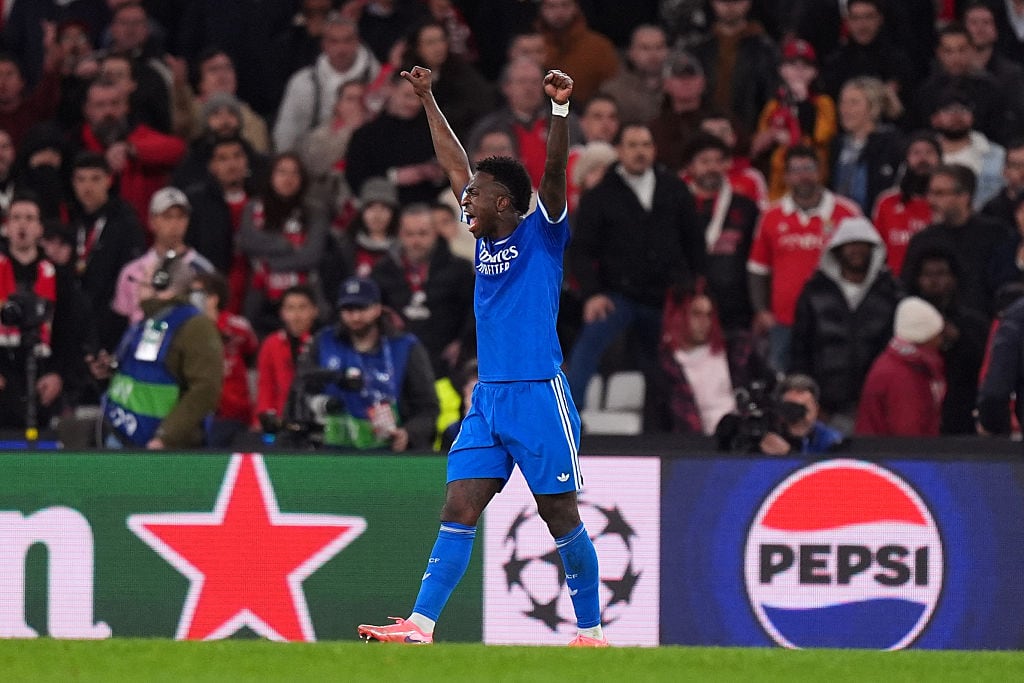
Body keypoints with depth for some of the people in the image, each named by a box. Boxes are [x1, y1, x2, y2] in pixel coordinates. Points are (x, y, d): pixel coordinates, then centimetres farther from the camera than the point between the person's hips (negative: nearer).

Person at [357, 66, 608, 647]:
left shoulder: (541, 234, -3)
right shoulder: (485, 235, 14)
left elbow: (555, 173, -18)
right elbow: (456, 165, 23)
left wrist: (561, 108, -31)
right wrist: (428, 101, 27)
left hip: (539, 397, -7)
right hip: (488, 397, 7)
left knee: (563, 518, -1)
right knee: (459, 511, -1)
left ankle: (591, 632, 7)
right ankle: (421, 626, -6)